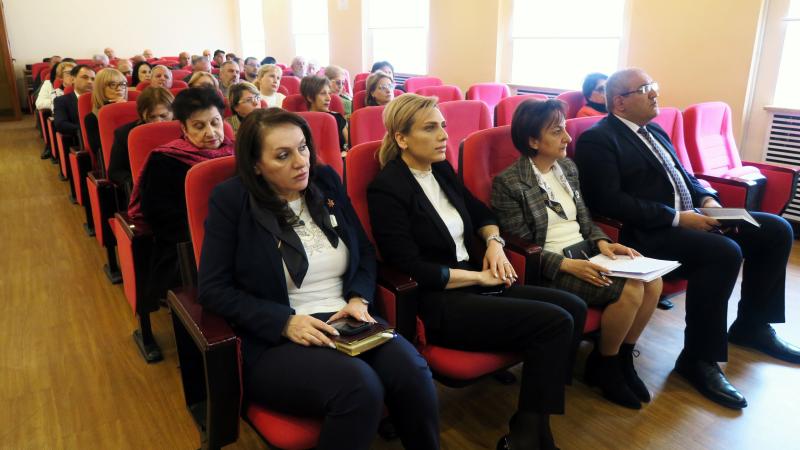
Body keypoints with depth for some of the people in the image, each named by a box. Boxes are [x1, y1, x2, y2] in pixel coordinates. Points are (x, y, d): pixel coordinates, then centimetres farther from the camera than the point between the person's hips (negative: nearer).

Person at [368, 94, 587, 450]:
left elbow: (481, 213, 24)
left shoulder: (441, 170, 11)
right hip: (437, 303, -8)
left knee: (573, 308, -8)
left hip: (475, 284, 8)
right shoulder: (387, 189, -13)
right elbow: (412, 269, -18)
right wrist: (480, 276, -13)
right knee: (554, 323, -19)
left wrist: (494, 242, 2)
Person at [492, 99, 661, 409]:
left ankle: (622, 356, 11)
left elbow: (584, 218, 16)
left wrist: (601, 242, -5)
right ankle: (603, 366, 4)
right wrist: (567, 264, -23)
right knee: (630, 290, -22)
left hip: (584, 252, 8)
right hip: (550, 268, -7)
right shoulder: (508, 183, -13)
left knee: (652, 282, -12)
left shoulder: (568, 167, 10)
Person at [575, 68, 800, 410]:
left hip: (690, 217, 10)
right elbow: (609, 201, -21)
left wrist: (707, 199, 2)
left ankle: (751, 324, 19)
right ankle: (698, 359, -15)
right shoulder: (598, 139, -10)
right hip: (648, 232, -9)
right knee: (725, 252, -31)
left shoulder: (653, 131, 18)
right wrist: (676, 218, -20)